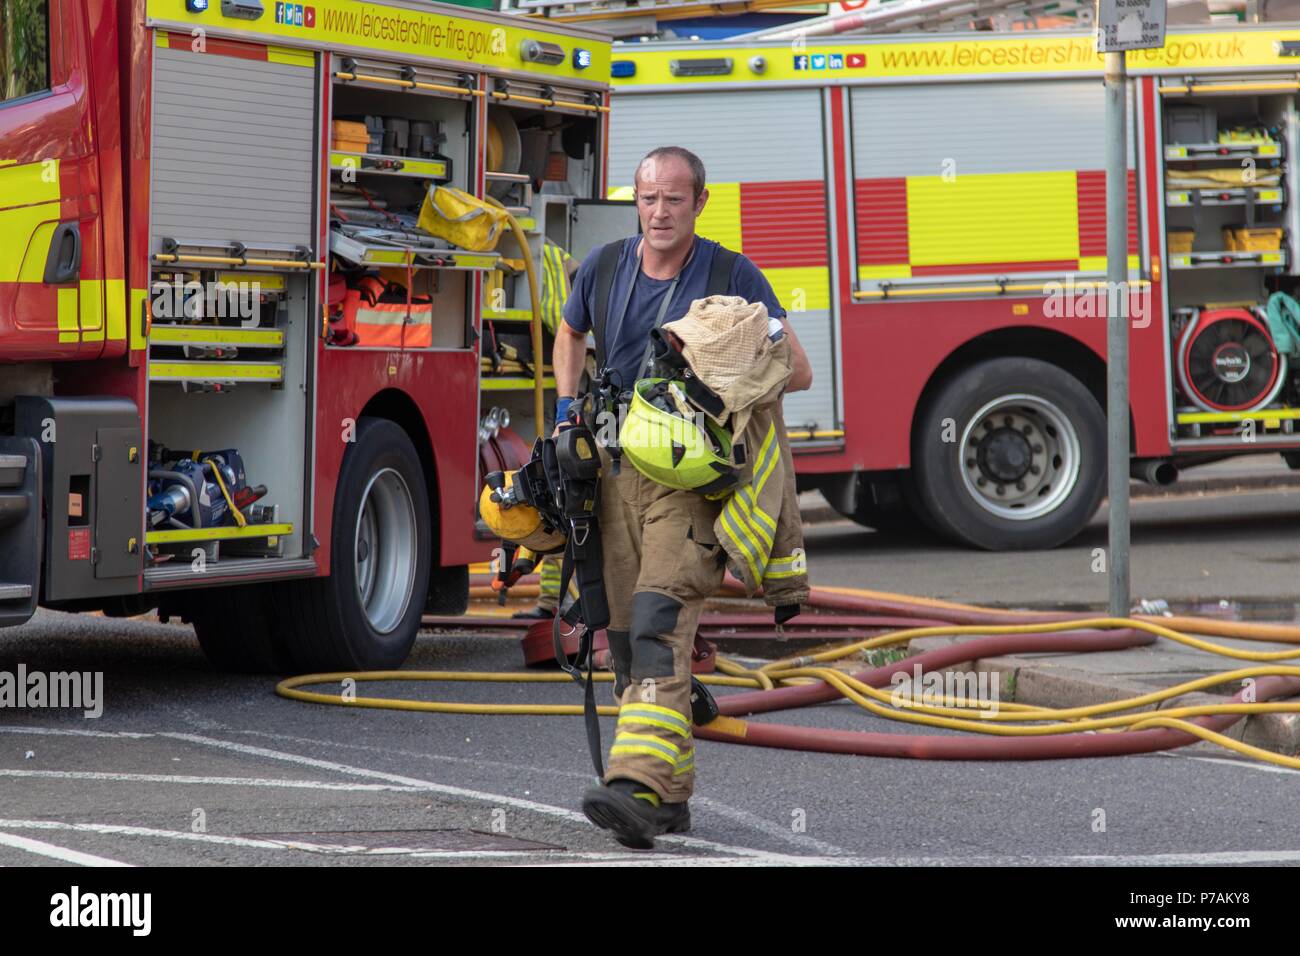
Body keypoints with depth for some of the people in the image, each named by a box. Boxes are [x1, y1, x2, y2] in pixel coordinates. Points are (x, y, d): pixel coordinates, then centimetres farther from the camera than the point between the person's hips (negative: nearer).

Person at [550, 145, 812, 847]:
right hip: (618, 468, 5)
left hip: (693, 478, -5)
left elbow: (797, 370, -1)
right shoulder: (605, 268, 8)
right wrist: (567, 407, 15)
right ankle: (673, 793, 18)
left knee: (660, 625, -21)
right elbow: (570, 333, 30)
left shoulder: (732, 276, -4)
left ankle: (641, 789, -33)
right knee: (625, 635, 6)